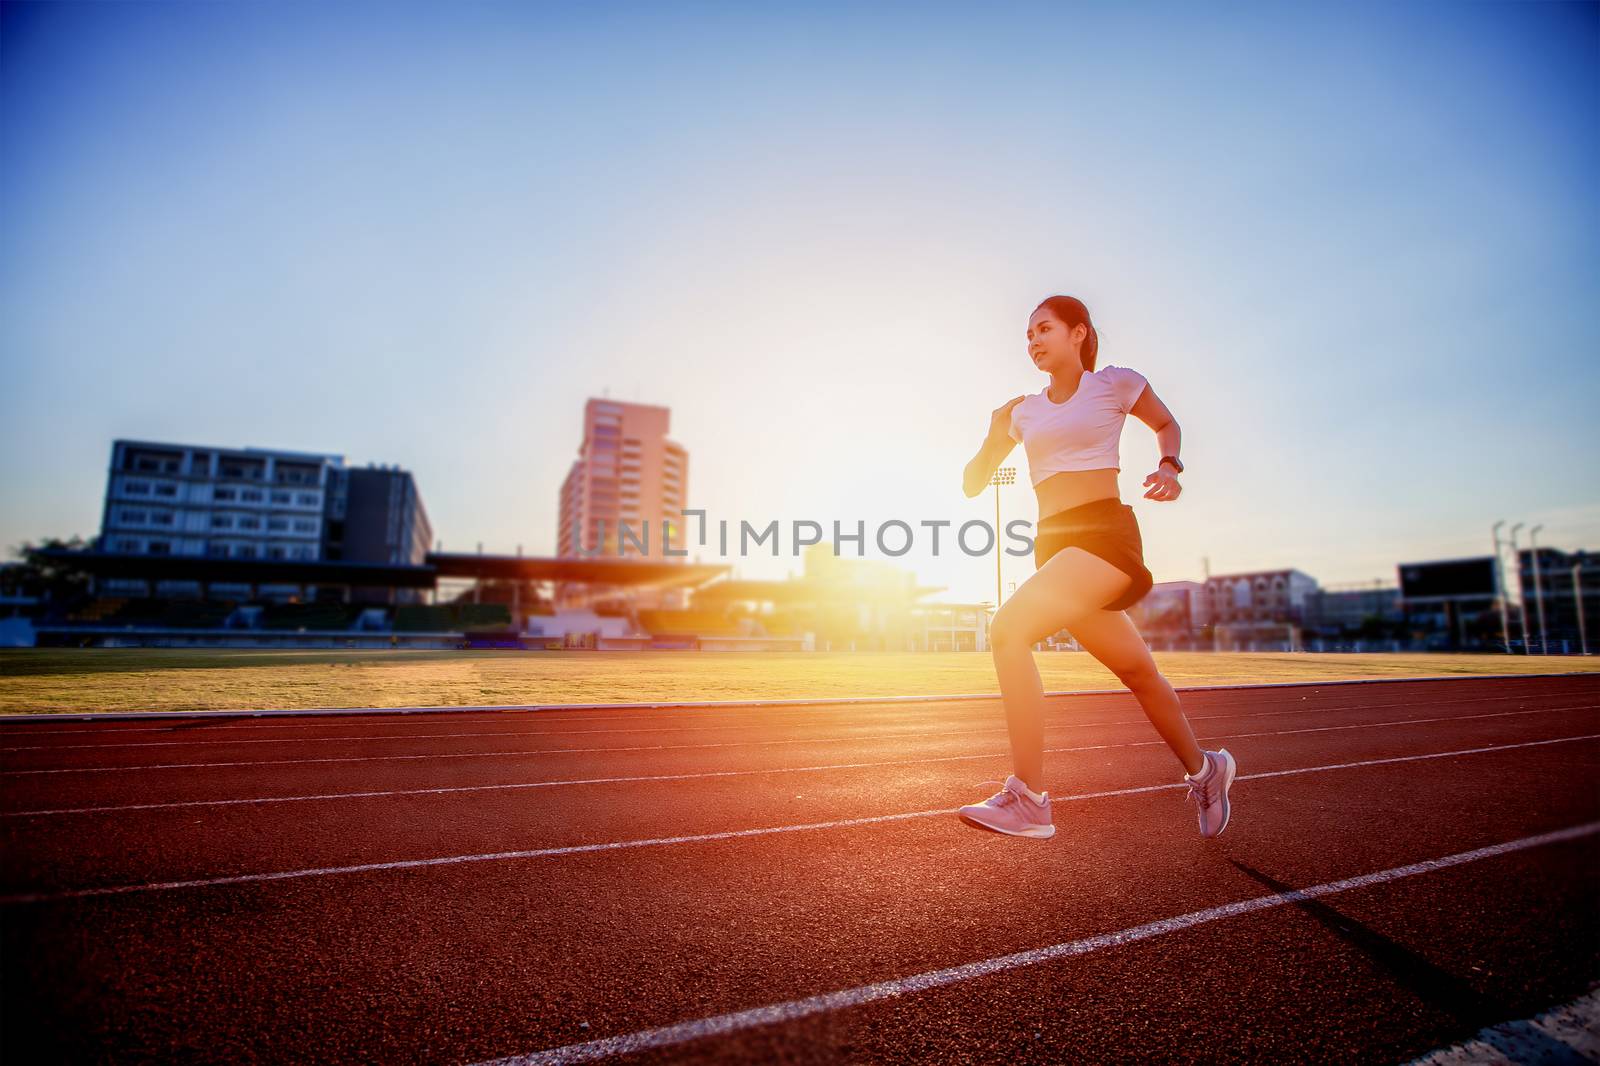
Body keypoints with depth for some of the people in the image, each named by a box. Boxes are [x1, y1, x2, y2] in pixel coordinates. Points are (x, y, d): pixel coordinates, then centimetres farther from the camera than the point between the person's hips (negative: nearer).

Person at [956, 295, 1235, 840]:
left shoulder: (1116, 383, 4)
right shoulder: (1024, 411, 14)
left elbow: (1166, 424, 22)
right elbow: (972, 485, 12)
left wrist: (1169, 466, 2)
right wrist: (994, 437, -6)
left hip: (1105, 534, -6)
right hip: (1052, 544, 6)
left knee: (1008, 630, -26)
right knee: (1138, 672, 17)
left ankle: (1028, 801, -19)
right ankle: (1204, 770, 43)